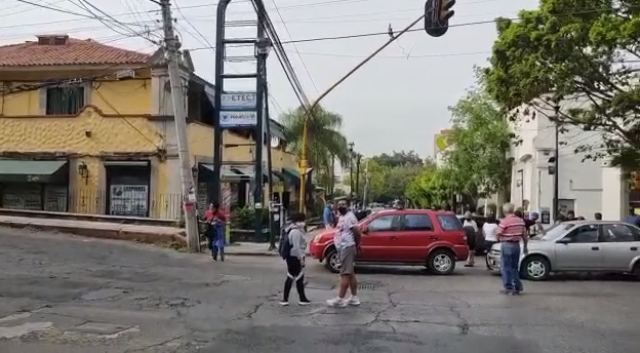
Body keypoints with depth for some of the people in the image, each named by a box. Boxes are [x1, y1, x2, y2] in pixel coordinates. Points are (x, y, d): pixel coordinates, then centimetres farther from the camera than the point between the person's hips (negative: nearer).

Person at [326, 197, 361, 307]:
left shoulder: (350, 216, -15)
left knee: (345, 274, -7)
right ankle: (354, 298, 18)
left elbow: (357, 232, -19)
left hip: (347, 248, -10)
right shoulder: (341, 217, 17)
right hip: (342, 248, 10)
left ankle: (340, 299, -5)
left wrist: (357, 244, -5)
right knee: (350, 273, 13)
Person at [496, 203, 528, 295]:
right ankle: (518, 287, 20)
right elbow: (524, 235, 9)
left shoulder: (505, 221, -16)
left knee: (506, 267, 1)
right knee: (514, 267, 19)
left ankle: (508, 288, 2)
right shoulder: (520, 221, 5)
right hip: (517, 245, 7)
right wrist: (525, 246, 18)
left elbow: (498, 234, -15)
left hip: (507, 245, -7)